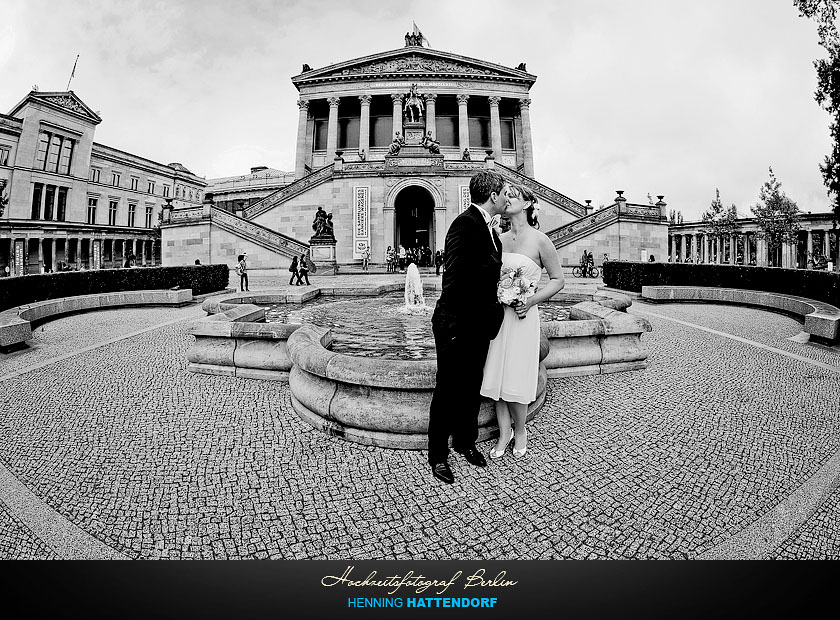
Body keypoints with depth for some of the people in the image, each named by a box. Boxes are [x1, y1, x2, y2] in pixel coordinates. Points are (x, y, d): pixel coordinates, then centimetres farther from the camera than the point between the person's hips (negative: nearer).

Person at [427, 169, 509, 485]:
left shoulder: (490, 230, 13)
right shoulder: (465, 224, -17)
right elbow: (454, 279, -23)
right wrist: (454, 327, -23)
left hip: (480, 325, 9)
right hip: (457, 326, -9)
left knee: (472, 389, 20)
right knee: (447, 391, 6)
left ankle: (466, 442, 40)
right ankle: (438, 455, 24)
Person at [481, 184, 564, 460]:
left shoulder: (539, 240, -5)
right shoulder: (498, 239, 9)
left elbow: (558, 279, -1)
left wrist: (531, 301, -14)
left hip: (521, 316, -4)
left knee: (516, 379, 3)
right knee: (496, 376, 7)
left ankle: (520, 432, 27)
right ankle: (504, 433, 24)